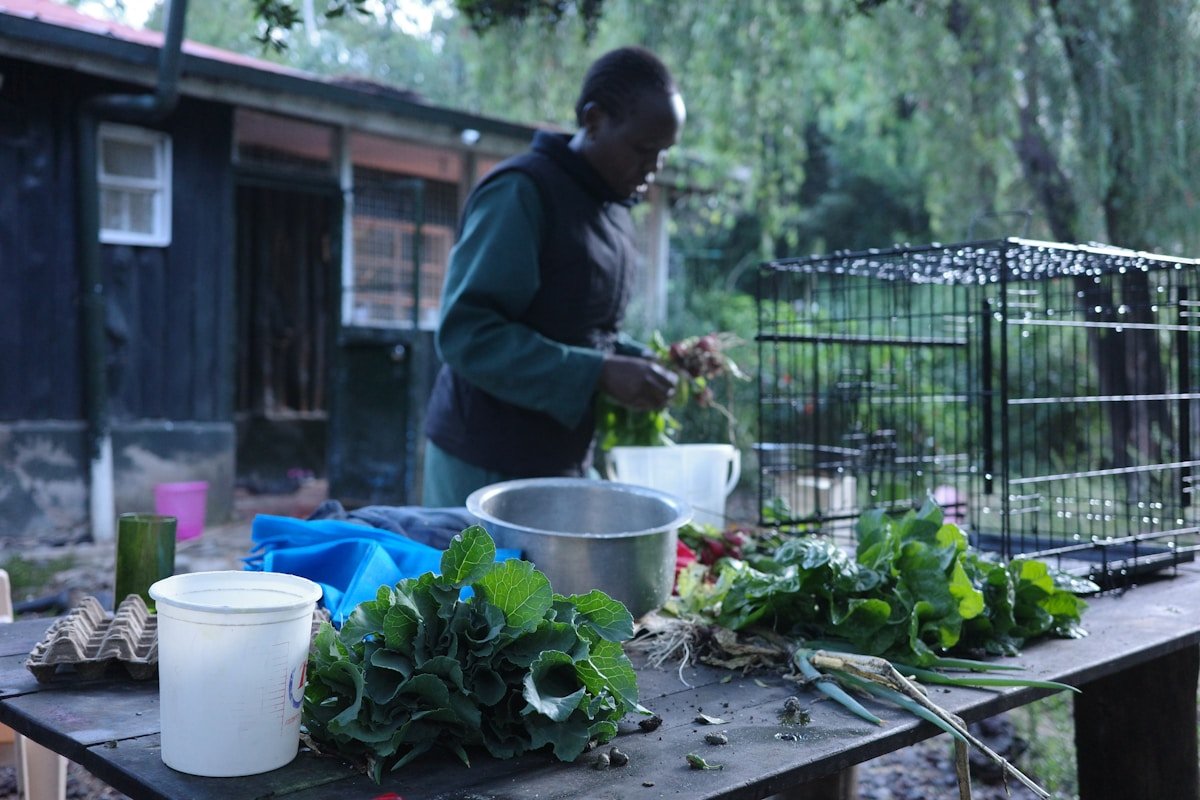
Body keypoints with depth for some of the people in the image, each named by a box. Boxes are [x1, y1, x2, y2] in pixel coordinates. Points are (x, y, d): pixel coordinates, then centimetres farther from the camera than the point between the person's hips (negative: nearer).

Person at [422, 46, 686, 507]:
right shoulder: (519, 193, -16)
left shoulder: (612, 206, 12)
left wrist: (639, 361, 1)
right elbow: (465, 334, -23)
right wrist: (599, 374, -26)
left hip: (564, 459, 8)